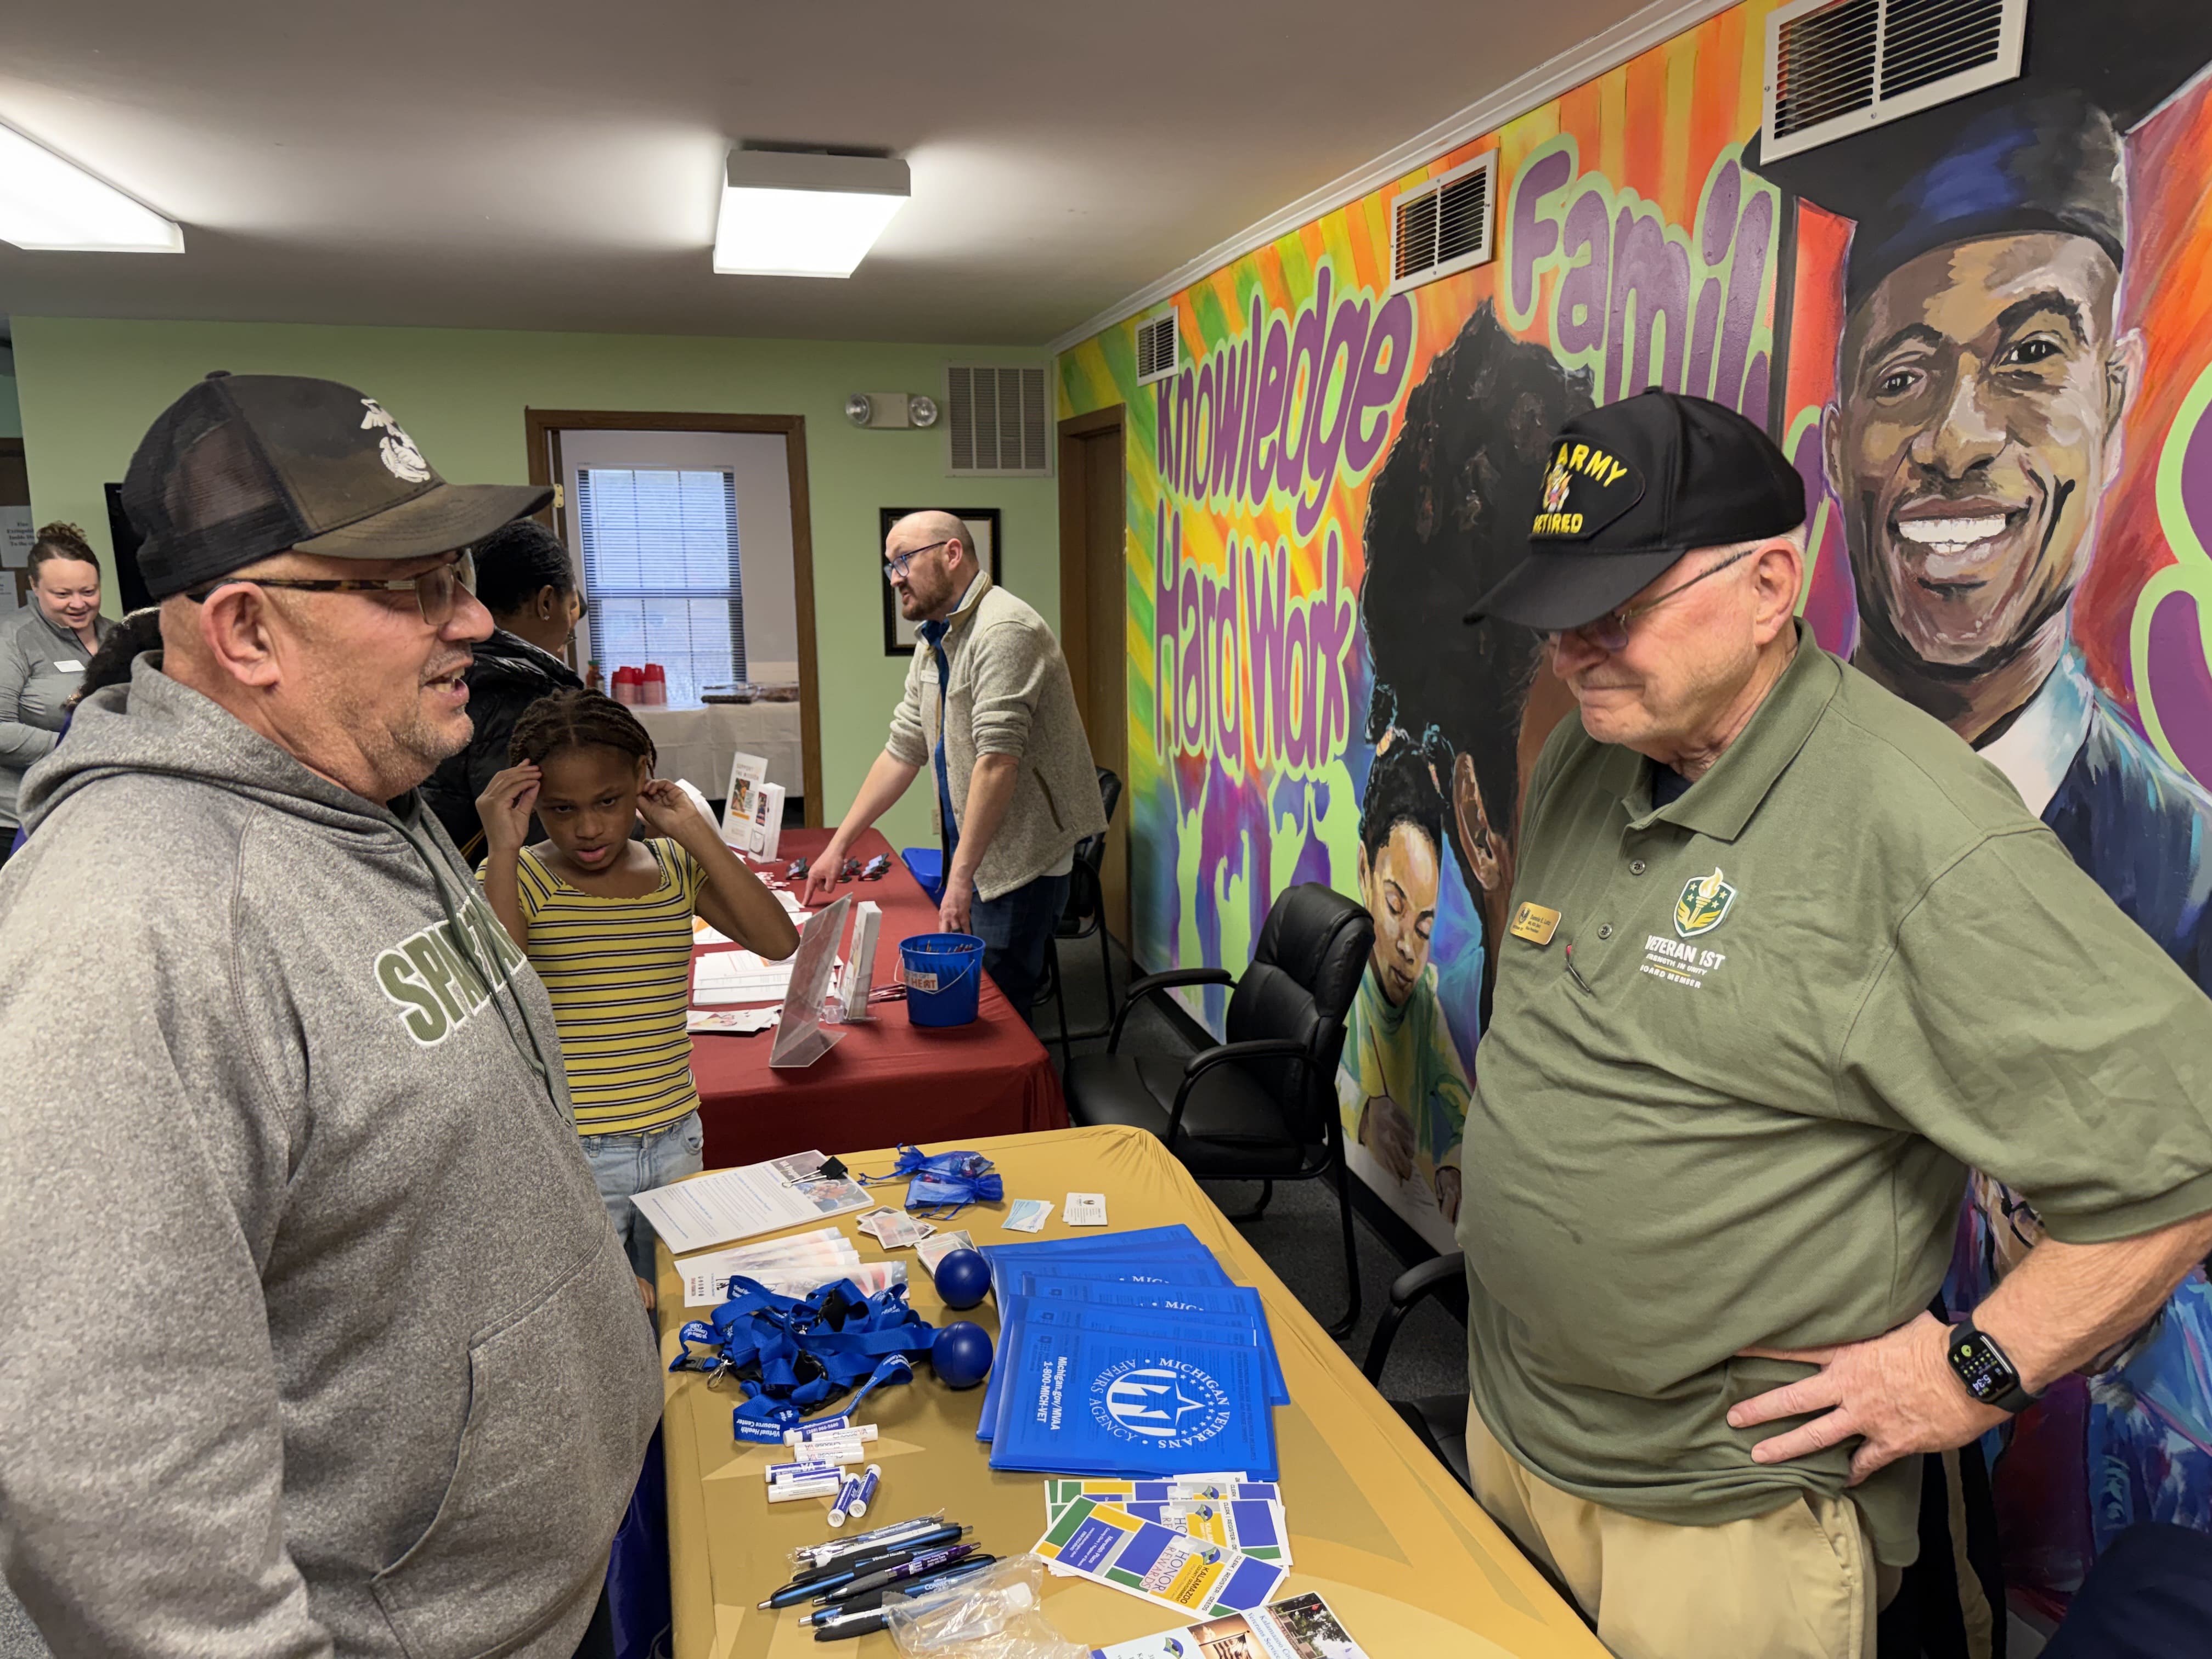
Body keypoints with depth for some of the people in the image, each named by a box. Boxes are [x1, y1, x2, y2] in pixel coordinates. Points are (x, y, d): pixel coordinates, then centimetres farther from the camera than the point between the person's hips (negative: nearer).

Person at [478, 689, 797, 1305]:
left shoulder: (676, 867, 3)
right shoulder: (518, 877, -7)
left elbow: (778, 941, -10)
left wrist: (694, 832, -12)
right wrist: (503, 850, -25)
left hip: (675, 1143, 4)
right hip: (571, 1159, -4)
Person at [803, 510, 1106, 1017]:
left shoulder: (1003, 630, -18)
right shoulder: (934, 643, 14)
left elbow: (998, 760, -24)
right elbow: (902, 751, 16)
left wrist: (961, 876, -24)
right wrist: (838, 846, 14)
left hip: (1022, 860, -9)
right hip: (971, 853, 9)